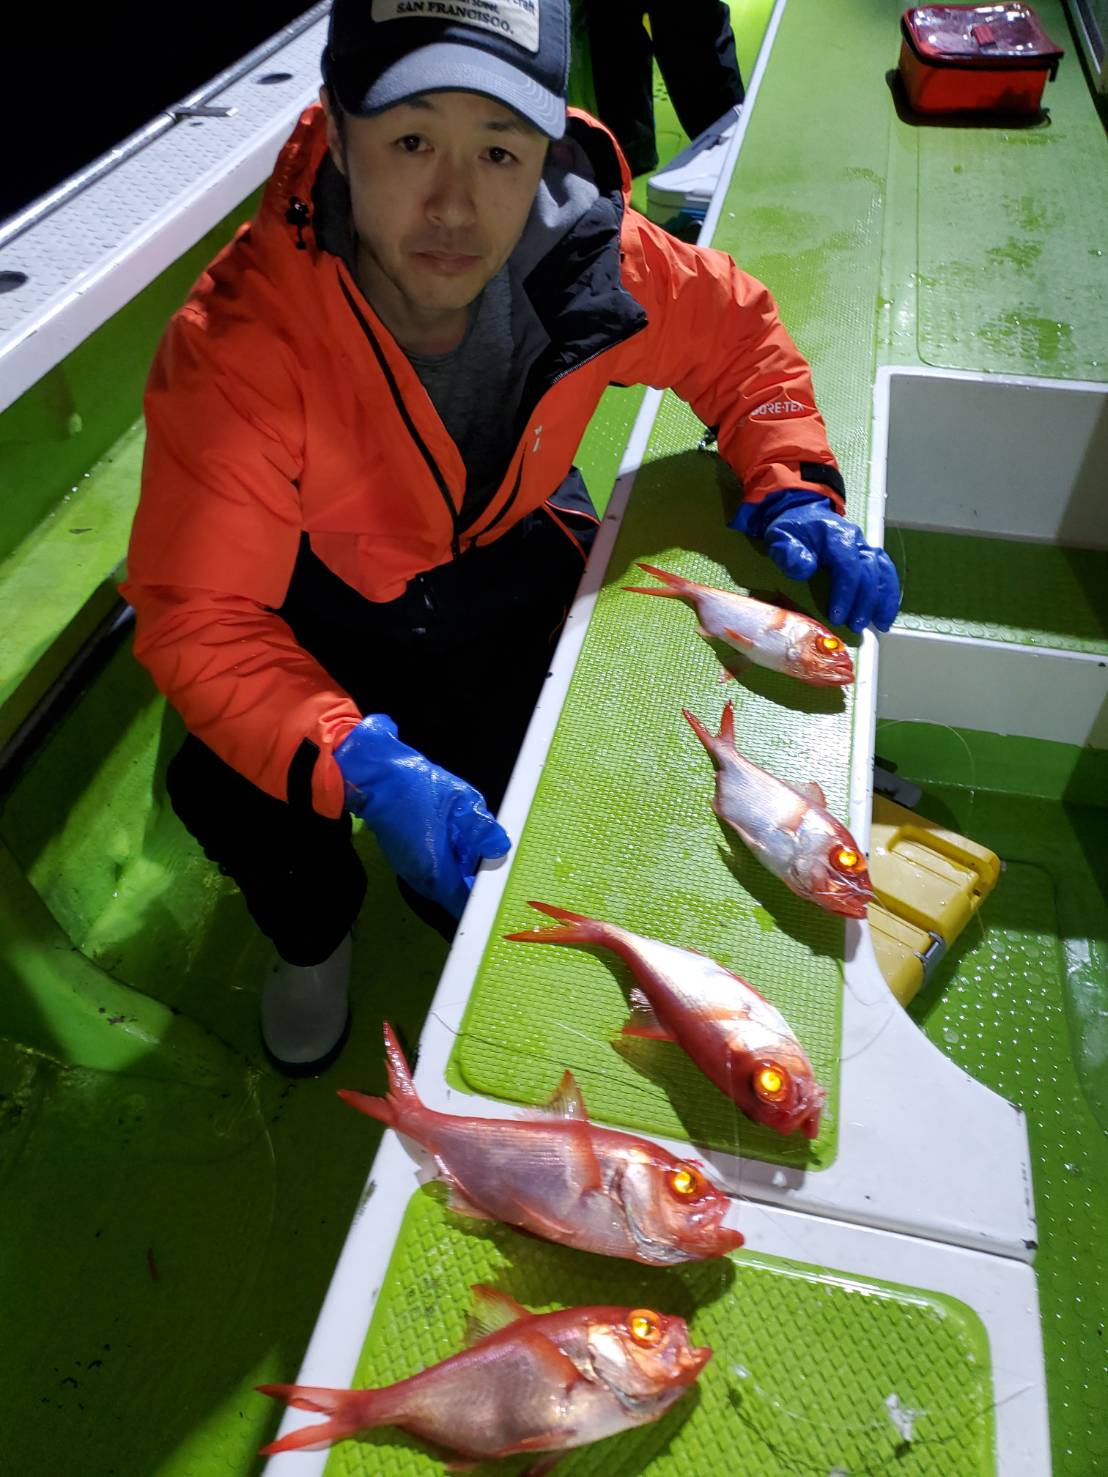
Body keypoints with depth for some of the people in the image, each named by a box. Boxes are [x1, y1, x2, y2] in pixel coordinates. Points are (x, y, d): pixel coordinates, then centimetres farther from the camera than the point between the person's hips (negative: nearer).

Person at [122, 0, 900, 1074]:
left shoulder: (593, 259, -22)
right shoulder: (234, 343, -32)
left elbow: (738, 332, -3)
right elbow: (198, 615, -31)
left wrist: (792, 491, -19)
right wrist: (360, 768, -46)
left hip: (515, 553, 3)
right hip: (325, 601, -2)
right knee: (225, 793, -22)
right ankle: (314, 927, 17)